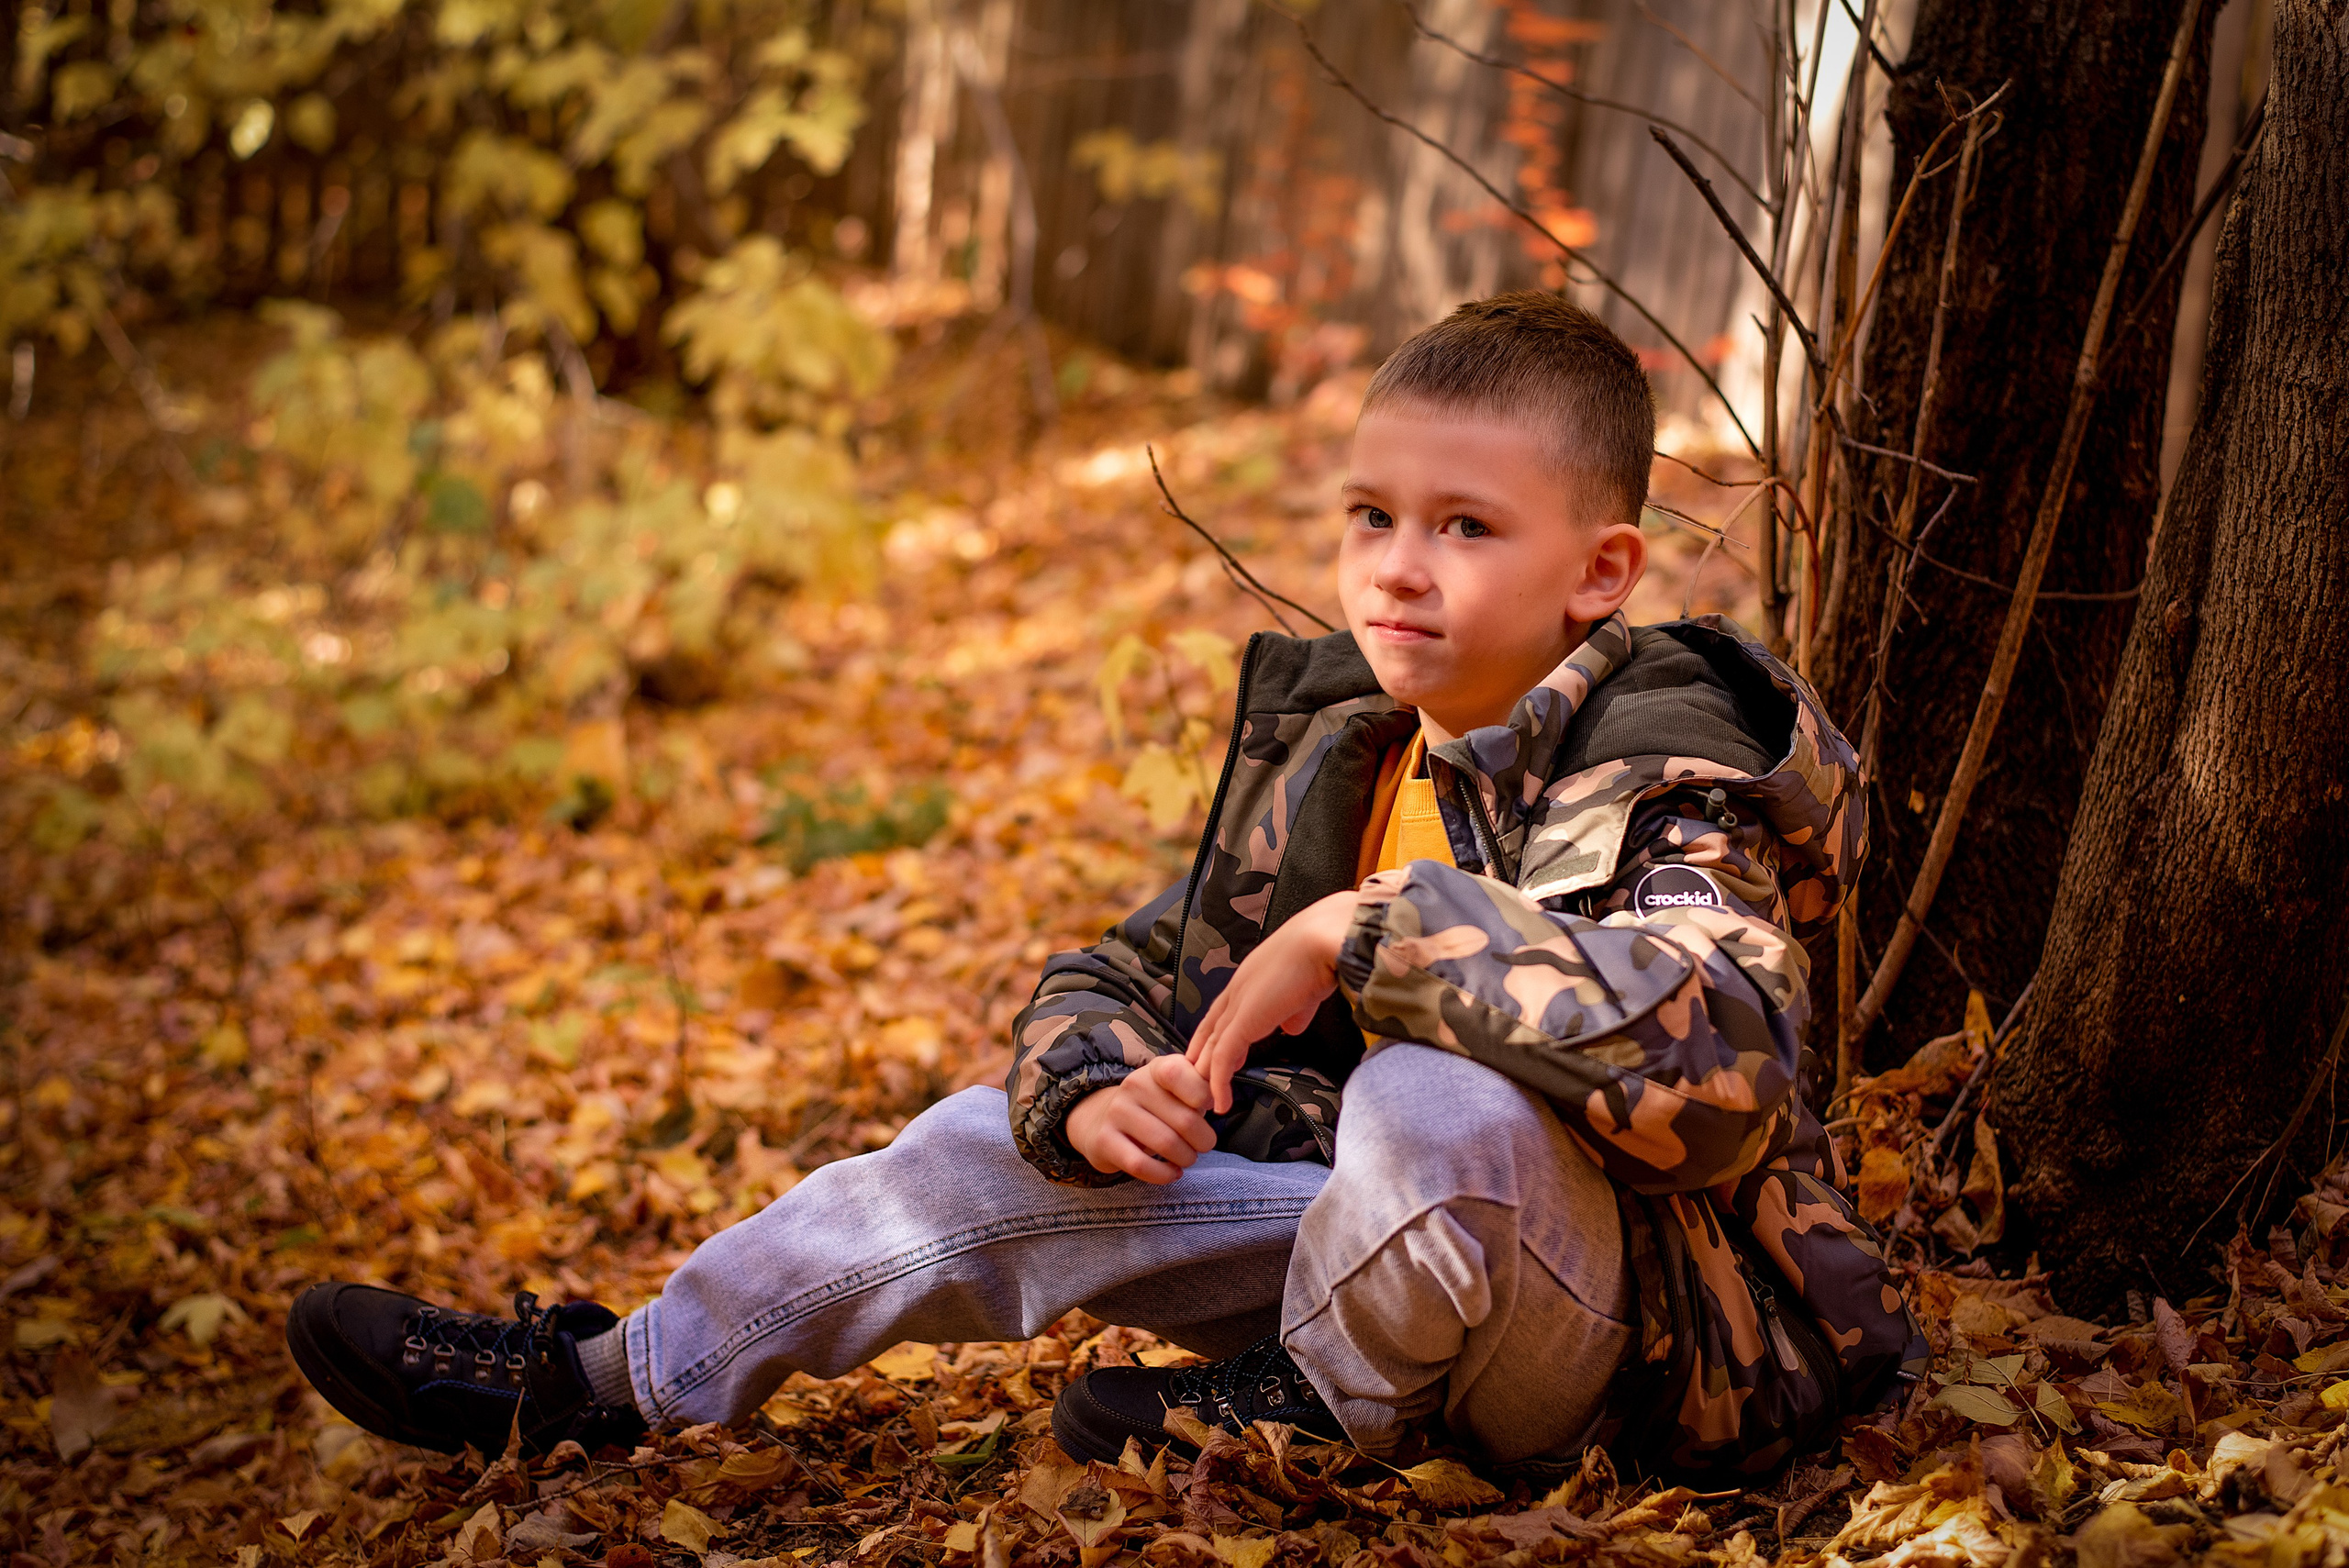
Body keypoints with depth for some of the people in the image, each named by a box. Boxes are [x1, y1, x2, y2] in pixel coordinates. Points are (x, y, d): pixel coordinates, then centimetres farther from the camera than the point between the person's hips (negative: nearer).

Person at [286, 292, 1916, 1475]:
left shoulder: (1654, 783, -19)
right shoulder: (1328, 748, 4)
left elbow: (1711, 1052, -42)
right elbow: (1119, 972, 9)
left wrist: (1369, 930, -37)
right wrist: (1089, 1088, -16)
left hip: (1589, 1314, -7)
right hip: (1345, 1225, 8)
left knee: (1436, 1101, -38)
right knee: (990, 1151, 3)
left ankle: (1324, 1411, -7)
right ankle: (603, 1381, 14)